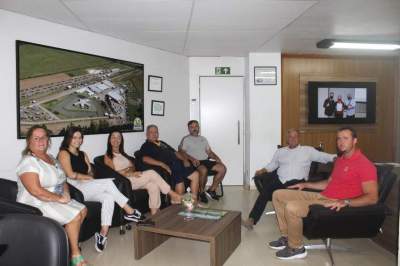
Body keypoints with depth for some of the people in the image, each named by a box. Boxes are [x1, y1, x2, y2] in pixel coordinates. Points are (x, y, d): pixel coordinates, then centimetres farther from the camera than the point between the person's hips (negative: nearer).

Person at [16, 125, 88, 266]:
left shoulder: (51, 158, 9)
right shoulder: (28, 162, -19)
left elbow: (62, 180, 14)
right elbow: (36, 191, -28)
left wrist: (66, 193, -7)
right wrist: (60, 198, -22)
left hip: (56, 200, 9)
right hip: (37, 204, -9)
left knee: (83, 210, 1)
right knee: (75, 215, -18)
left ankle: (70, 244, 11)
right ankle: (75, 254, -1)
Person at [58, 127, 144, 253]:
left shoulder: (83, 154, 24)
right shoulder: (64, 153, 2)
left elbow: (90, 171, 17)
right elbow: (70, 175, -10)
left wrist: (88, 178, -5)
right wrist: (88, 177, -4)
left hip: (87, 188, 7)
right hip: (74, 188, -7)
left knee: (108, 197, -23)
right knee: (108, 182, -25)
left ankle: (103, 234, -27)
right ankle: (130, 211, -19)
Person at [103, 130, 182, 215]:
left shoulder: (123, 154, 26)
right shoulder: (108, 156, 6)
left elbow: (132, 166, 13)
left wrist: (128, 169, -11)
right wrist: (130, 173, -17)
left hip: (133, 178, 7)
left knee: (153, 185, -22)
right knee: (151, 173, -23)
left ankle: (154, 213, -22)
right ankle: (173, 195, -18)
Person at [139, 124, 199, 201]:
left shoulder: (162, 143, 30)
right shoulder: (146, 146, 7)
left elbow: (175, 152, 31)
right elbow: (145, 159, -13)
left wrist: (184, 159, 12)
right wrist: (162, 164, -22)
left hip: (178, 164, 8)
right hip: (168, 167, -8)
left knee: (195, 174, -3)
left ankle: (194, 200, 1)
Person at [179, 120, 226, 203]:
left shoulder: (203, 139, 26)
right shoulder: (186, 139, 7)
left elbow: (209, 152, 23)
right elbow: (182, 152, -7)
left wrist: (216, 158, 3)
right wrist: (192, 159, -23)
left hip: (206, 161, 6)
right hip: (195, 162, -6)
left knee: (222, 168, -15)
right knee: (203, 170, -37)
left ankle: (211, 190, -4)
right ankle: (201, 192, -14)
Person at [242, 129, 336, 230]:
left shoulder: (308, 150, 18)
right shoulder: (280, 151, 24)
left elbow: (323, 156, 12)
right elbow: (271, 165, 24)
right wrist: (262, 171, 6)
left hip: (297, 181, -2)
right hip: (279, 179, 2)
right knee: (265, 190, -26)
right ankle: (252, 218, -28)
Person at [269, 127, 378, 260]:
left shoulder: (365, 164, -13)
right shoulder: (340, 160, 16)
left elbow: (372, 197, -18)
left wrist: (345, 202, -30)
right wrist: (305, 184, 21)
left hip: (335, 205, -9)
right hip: (321, 196, 10)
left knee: (291, 207, -30)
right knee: (278, 194, 5)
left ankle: (296, 248, -7)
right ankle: (286, 236, 11)